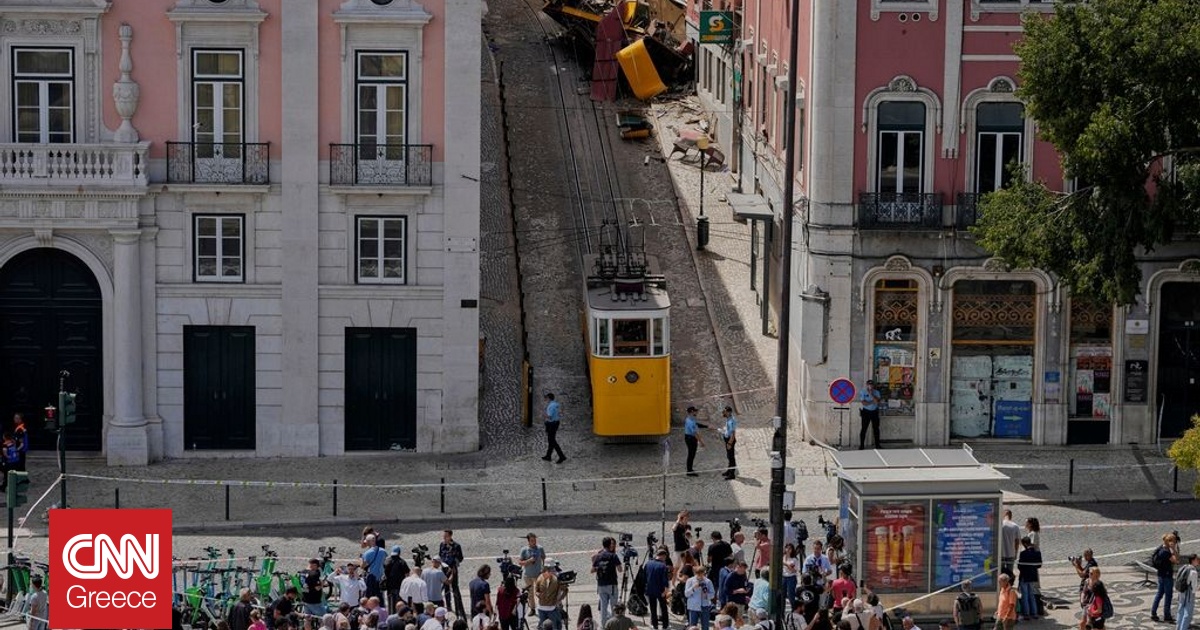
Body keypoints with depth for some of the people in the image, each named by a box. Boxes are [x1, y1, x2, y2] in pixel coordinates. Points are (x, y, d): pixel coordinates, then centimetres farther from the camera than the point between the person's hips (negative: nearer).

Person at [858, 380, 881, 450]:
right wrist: (872, 402, -11)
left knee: (876, 428, 6)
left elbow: (877, 401, -15)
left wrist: (871, 394, -20)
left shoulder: (876, 392, 1)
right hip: (866, 412, -3)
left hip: (874, 412, 3)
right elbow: (863, 403, -14)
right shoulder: (863, 392, -5)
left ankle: (877, 445, 15)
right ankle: (861, 445, -1)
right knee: (864, 429, -4)